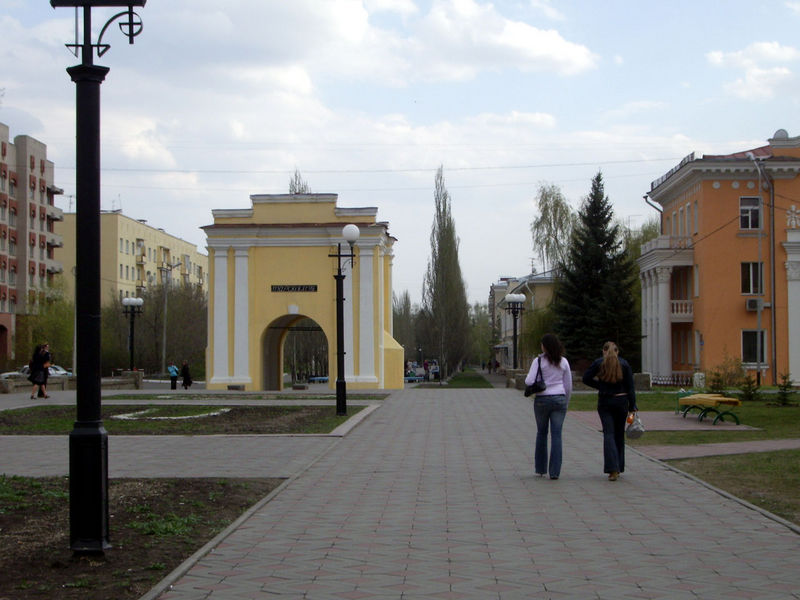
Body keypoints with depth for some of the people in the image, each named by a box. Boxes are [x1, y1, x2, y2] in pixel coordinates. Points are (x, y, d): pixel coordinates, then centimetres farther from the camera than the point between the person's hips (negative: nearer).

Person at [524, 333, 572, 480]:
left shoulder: (538, 361, -6)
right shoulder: (564, 362, 4)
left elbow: (530, 381, -14)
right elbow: (569, 386, 8)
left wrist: (526, 379, 9)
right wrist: (565, 403, 19)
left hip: (542, 400, -2)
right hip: (559, 399, 2)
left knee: (541, 433, 12)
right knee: (556, 434, 0)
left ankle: (540, 469, 19)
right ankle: (555, 471, -4)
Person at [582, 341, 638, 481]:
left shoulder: (599, 363, -2)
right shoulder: (624, 364, 0)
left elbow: (586, 378, 2)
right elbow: (630, 387, -2)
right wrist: (632, 407, 0)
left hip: (604, 402, -1)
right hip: (621, 401, 1)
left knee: (609, 433, -3)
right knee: (619, 434, 14)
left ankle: (613, 469, -18)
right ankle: (618, 467, 21)